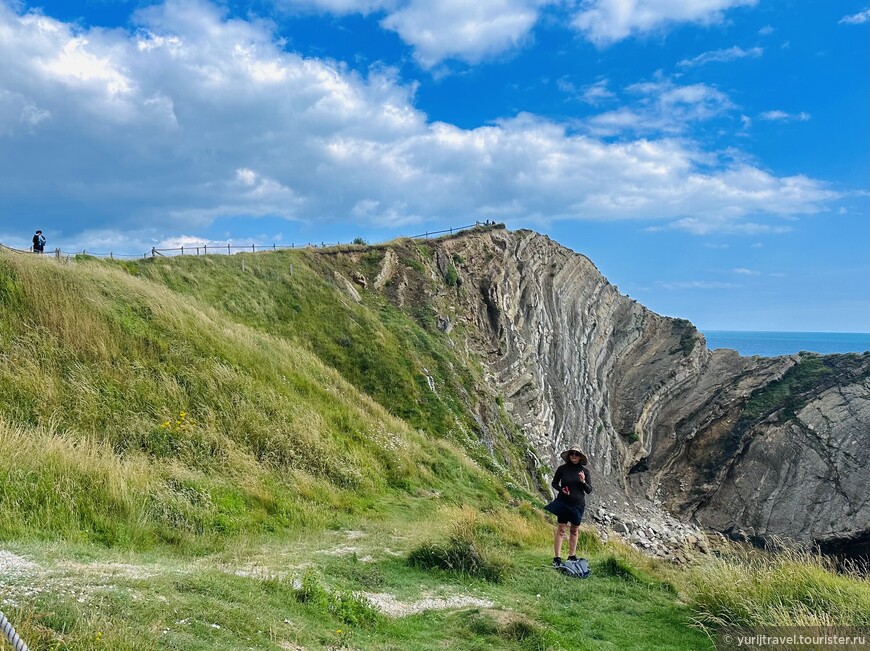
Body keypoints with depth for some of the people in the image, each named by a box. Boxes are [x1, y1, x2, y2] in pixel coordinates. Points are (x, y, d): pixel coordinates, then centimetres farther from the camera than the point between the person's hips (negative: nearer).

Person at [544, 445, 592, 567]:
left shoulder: (585, 471, -2)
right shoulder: (562, 469, -5)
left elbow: (589, 490, -1)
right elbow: (554, 483, 6)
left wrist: (583, 482, -20)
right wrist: (561, 489, -14)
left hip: (578, 504, 2)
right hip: (563, 503, -2)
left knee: (575, 530, 11)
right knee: (560, 529, -4)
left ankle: (572, 556, 22)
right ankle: (557, 558, -3)